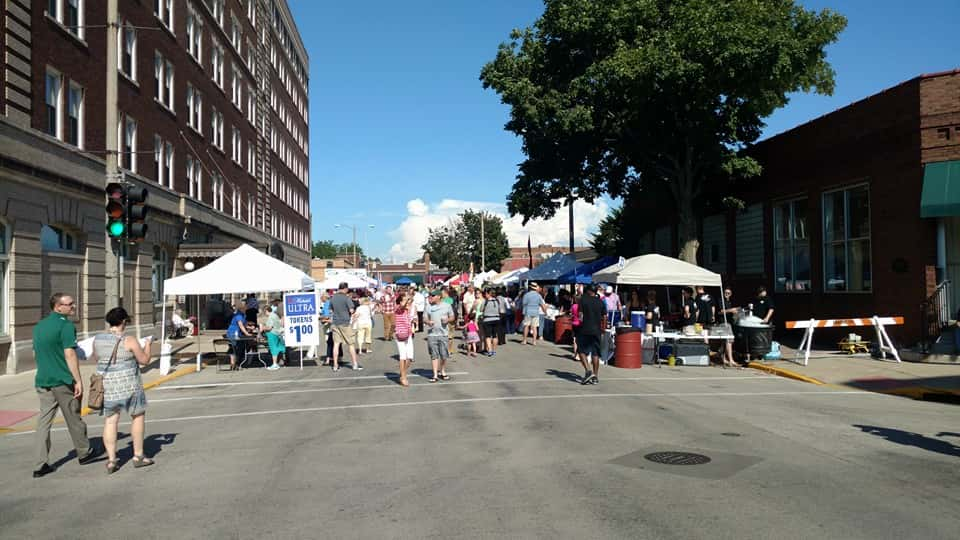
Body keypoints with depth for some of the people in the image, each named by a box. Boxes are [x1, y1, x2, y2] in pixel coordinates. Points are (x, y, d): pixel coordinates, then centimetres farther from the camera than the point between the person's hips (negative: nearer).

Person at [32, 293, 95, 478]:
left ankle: (40, 465, 5)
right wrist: (78, 381, -17)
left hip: (42, 381, 7)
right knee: (73, 419, 9)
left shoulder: (39, 326, 12)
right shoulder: (66, 325, -13)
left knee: (44, 421, 6)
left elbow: (35, 353, 21)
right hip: (63, 381, -7)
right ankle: (84, 453, 24)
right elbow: (70, 354, -18)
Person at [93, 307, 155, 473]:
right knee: (138, 416, 12)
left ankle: (111, 461, 8)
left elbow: (97, 359, 16)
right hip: (128, 385, -4)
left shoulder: (97, 339, 0)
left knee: (110, 421, 10)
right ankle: (138, 456, 16)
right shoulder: (129, 340, -14)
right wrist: (148, 345, 10)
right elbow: (145, 360, -6)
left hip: (106, 385, 4)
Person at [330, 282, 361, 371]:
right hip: (345, 323, -5)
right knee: (350, 344, 4)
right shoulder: (346, 298, -12)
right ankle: (355, 364, 10)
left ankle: (335, 365, 8)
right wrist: (350, 314, 6)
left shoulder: (333, 298, 5)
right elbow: (351, 310, -15)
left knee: (336, 344, 7)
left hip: (335, 323, 5)